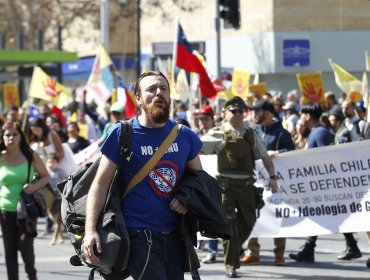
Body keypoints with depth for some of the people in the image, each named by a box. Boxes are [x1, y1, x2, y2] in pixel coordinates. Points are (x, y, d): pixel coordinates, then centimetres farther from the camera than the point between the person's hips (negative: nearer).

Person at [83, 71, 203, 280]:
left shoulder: (184, 135, 7)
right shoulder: (123, 134, -5)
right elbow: (101, 183, -6)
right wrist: (90, 230, -16)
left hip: (174, 235, 5)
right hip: (138, 233, -5)